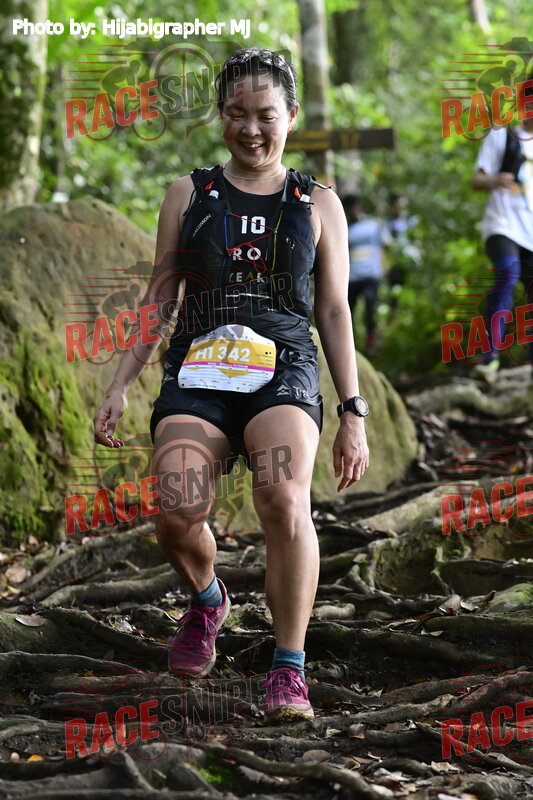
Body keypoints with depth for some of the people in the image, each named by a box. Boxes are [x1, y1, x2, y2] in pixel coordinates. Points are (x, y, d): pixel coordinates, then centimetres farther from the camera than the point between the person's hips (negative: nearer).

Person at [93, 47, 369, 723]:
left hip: (284, 372, -1)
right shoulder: (188, 196, 15)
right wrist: (120, 385, 8)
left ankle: (288, 670, -23)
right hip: (197, 372, 1)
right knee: (178, 515, -24)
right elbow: (159, 299, 17)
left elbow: (335, 312, 14)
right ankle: (206, 600, 13)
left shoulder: (317, 205, 14)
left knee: (284, 500, -31)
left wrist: (353, 414, 9)